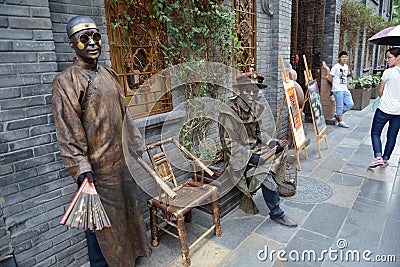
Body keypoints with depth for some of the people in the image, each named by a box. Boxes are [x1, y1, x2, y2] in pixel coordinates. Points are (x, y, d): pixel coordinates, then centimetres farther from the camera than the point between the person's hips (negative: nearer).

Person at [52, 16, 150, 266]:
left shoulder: (109, 74, 10)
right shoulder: (65, 81, -11)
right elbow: (68, 132, -16)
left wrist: (136, 141, 18)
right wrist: (82, 170, -21)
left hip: (123, 159, 7)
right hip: (98, 166, -7)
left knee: (129, 208, 22)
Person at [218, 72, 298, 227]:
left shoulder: (257, 108, 5)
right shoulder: (229, 111, -17)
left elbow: (260, 132, 13)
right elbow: (230, 143, -18)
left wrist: (270, 142, -8)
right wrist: (250, 157, -25)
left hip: (255, 149, 8)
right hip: (238, 156, -8)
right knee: (265, 177, -23)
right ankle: (276, 214, 1)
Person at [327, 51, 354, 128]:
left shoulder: (346, 66, 13)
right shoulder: (336, 66, -9)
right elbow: (329, 78, -10)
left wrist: (345, 83, 14)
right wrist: (335, 83, 2)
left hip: (345, 89, 8)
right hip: (338, 90, -8)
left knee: (350, 104, 5)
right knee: (340, 106, -2)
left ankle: (338, 115, 21)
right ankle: (340, 122, 10)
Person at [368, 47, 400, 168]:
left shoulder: (388, 72, -13)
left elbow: (380, 91, -4)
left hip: (385, 109, -5)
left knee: (375, 133, 6)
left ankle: (378, 157, -9)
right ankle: (385, 159, 22)